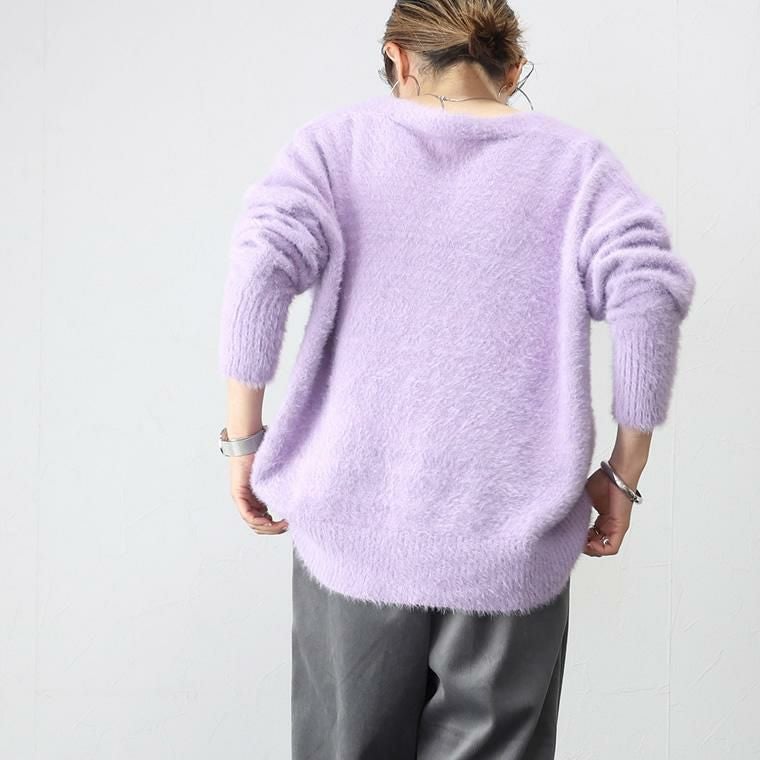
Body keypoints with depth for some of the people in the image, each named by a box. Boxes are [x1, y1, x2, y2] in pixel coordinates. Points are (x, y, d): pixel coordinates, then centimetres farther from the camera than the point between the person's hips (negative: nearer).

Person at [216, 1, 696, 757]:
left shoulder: (336, 141, 6)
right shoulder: (574, 161, 6)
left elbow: (261, 264, -10)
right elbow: (650, 290, -9)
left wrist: (246, 440, -3)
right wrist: (623, 475, -2)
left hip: (355, 524, 1)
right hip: (510, 546, 0)